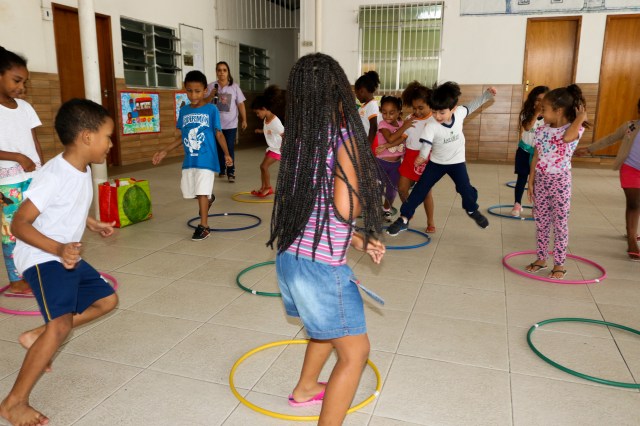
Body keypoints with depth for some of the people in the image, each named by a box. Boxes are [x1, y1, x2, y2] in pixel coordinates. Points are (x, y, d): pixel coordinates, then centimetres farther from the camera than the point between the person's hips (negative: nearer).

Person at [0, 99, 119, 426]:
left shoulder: (83, 170, 1)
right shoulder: (53, 176, -26)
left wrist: (91, 223, 17)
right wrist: (58, 248, -37)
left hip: (68, 257, 9)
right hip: (42, 258, -9)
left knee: (107, 299, 16)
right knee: (61, 324, -24)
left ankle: (37, 337, 23)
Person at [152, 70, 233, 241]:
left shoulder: (211, 109, -7)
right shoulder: (184, 111, 6)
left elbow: (219, 133, -4)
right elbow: (182, 136, 12)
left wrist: (226, 154, -15)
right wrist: (164, 151, 10)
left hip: (206, 159, -5)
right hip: (189, 160, 5)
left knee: (202, 192, -4)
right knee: (187, 190, 14)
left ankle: (203, 226, 8)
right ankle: (209, 198, 45)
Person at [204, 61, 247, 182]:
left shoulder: (234, 87, -1)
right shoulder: (211, 86, 0)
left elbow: (240, 104, 1)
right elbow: (204, 103, 0)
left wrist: (244, 120, -3)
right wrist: (211, 95, -18)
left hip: (231, 124, -2)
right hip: (216, 124, 2)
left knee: (230, 149, -5)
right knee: (219, 148, 12)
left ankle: (231, 172, 0)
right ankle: (221, 170, 28)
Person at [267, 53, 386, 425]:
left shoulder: (299, 140, 7)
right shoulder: (344, 137, -15)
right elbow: (346, 208, -22)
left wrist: (357, 239, 14)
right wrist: (368, 194, 0)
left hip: (290, 257, 9)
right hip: (321, 265, -8)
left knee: (329, 326, 32)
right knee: (355, 352, 7)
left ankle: (305, 388, 52)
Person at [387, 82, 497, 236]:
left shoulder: (459, 113, -16)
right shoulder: (431, 127, -27)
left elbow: (471, 106, 5)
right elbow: (426, 144, -40)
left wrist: (487, 94, 3)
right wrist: (422, 157, -60)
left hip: (457, 162, 2)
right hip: (436, 163, -2)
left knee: (466, 189, 5)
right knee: (420, 189, -5)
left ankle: (472, 210, 39)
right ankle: (403, 219, 3)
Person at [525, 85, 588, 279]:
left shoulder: (574, 129, -10)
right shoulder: (542, 130, 3)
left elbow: (566, 137, -35)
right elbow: (536, 157, 6)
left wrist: (580, 117, -22)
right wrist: (531, 182, 6)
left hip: (561, 182, -5)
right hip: (541, 181, 5)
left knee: (560, 223, 4)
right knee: (541, 221, 12)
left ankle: (559, 264, 15)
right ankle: (541, 258, 25)